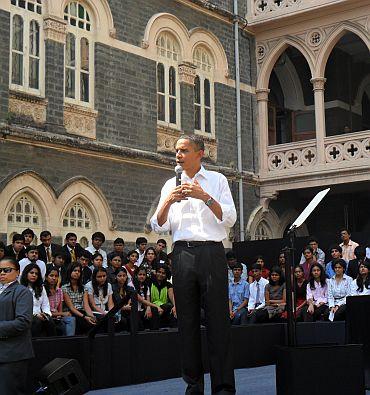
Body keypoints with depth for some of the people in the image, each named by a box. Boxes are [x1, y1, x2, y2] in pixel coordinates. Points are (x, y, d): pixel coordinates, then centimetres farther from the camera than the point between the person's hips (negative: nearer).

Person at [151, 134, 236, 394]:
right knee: (187, 321, 3)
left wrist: (205, 197, -12)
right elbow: (159, 226, 11)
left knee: (218, 319, -6)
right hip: (182, 253, 3)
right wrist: (167, 202, -7)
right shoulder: (171, 185, 18)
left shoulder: (217, 180, 10)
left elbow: (230, 219, 0)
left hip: (211, 252, -3)